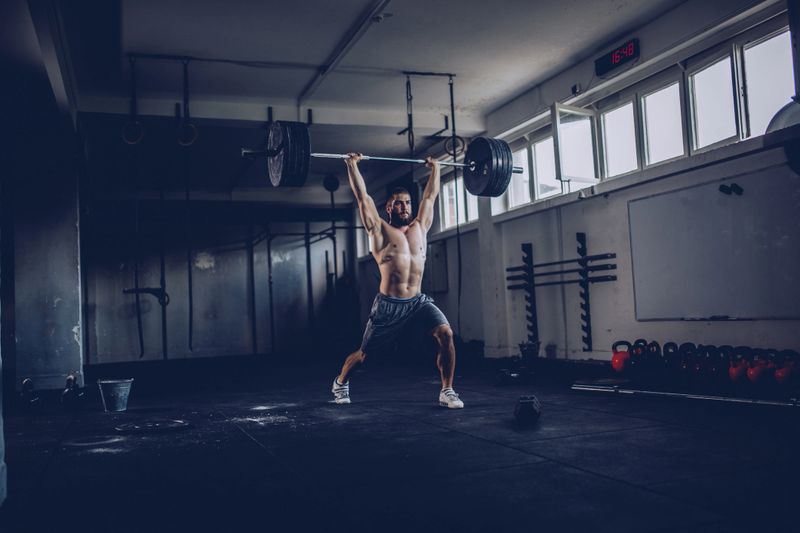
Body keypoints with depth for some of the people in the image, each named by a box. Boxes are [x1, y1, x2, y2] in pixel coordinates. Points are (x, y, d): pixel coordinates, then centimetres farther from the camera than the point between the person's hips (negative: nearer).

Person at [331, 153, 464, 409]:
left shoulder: (420, 227, 11)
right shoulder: (380, 230, 0)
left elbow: (430, 196, 20)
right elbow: (362, 196, -2)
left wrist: (435, 169, 25)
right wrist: (352, 165, 1)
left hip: (418, 301, 3)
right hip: (388, 305, -3)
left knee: (446, 334, -22)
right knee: (364, 353, 10)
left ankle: (447, 392, -10)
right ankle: (340, 381, 41)